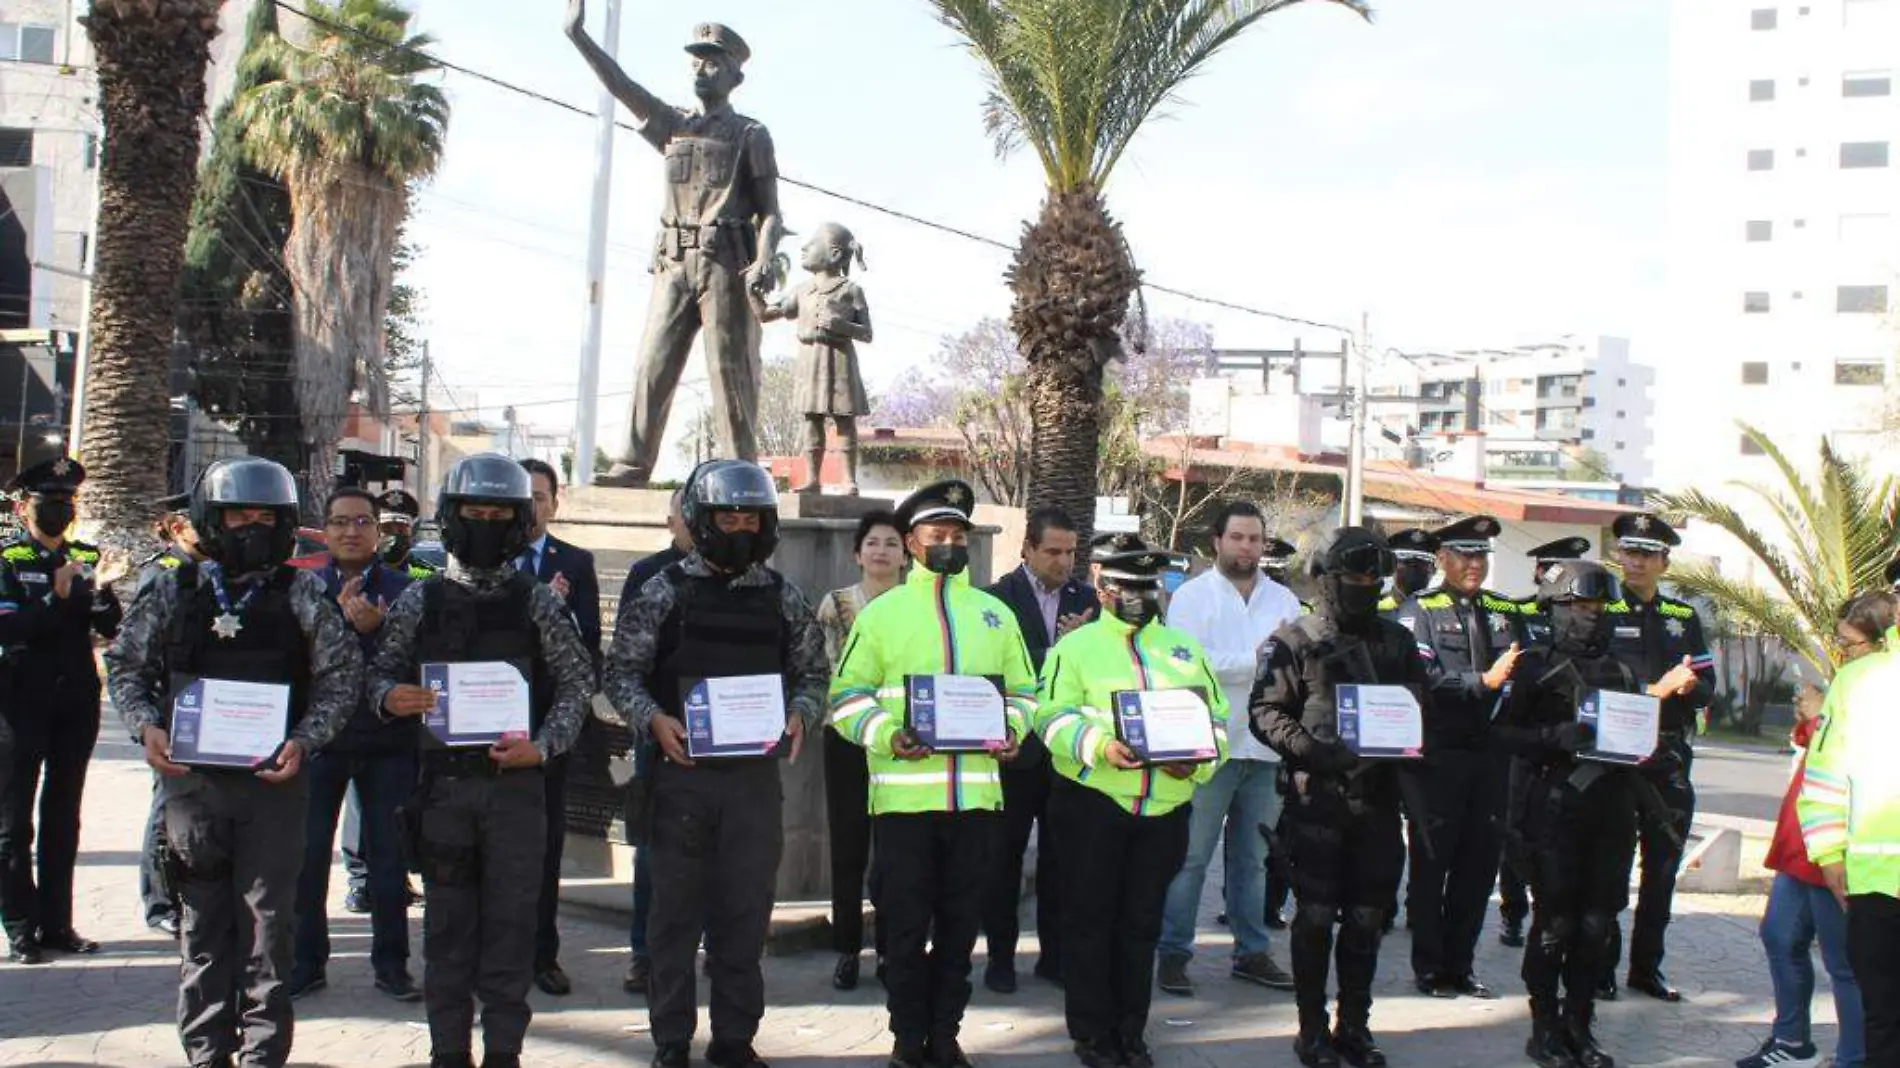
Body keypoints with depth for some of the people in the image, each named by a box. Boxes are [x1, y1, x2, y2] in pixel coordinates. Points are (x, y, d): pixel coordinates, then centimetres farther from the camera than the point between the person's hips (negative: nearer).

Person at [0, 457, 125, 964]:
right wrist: (56, 597, -26)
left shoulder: (86, 558, 10)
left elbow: (112, 629, 3)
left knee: (64, 817, 10)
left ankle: (56, 922, 16)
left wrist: (99, 592, -15)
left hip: (78, 699, 5)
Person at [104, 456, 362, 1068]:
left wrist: (304, 741, -13)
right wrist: (146, 725, -5)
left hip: (273, 781, -2)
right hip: (190, 777, 2)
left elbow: (341, 677, 0)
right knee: (203, 924, 9)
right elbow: (125, 665, 12)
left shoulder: (303, 596, 1)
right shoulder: (172, 592, 6)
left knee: (267, 920, 0)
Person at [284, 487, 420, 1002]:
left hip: (388, 741, 0)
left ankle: (391, 962, 15)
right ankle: (308, 960, 15)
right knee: (308, 853, 3)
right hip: (319, 737, 0)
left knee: (389, 854, 5)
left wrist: (377, 627, -25)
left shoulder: (402, 589, 1)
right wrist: (340, 617, -21)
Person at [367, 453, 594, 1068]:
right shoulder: (420, 600, 6)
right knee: (447, 920, 6)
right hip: (443, 781, 1)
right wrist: (389, 696, -13)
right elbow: (382, 671, 10)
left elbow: (576, 679, 2)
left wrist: (543, 745, -11)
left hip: (516, 781, -1)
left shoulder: (538, 603, 3)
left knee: (511, 918, 2)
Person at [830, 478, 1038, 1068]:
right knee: (906, 922, 3)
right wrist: (887, 736, -16)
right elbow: (848, 695, 0)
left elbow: (1022, 690, 17)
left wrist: (1011, 731, -4)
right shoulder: (882, 612, 3)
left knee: (960, 921, 8)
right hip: (903, 793, -3)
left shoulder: (996, 613, 13)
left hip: (977, 794, 3)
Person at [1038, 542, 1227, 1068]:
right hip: (1095, 802, -3)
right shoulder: (1076, 646, 2)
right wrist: (1101, 746, -25)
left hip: (1165, 807, 4)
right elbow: (1054, 715, -8)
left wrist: (1196, 759, -8)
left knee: (1142, 923, 10)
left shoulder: (1185, 648, 15)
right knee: (1091, 919, 3)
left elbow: (1216, 717, 12)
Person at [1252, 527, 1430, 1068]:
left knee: (1367, 917, 9)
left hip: (1378, 795, 4)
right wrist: (1308, 746, -19)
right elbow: (1264, 710, -5)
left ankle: (1355, 1025, 20)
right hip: (1318, 795, -4)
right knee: (1316, 915, 2)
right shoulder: (1296, 641, 0)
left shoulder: (1397, 641, 14)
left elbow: (1423, 708, 15)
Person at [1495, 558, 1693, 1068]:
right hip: (1557, 808, -5)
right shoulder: (1536, 665, 1)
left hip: (1612, 809, 5)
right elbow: (1504, 730, -3)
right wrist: (1555, 737, -18)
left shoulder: (1621, 670, 16)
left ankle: (1578, 1025, 18)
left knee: (1598, 921, 7)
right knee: (1555, 920, -3)